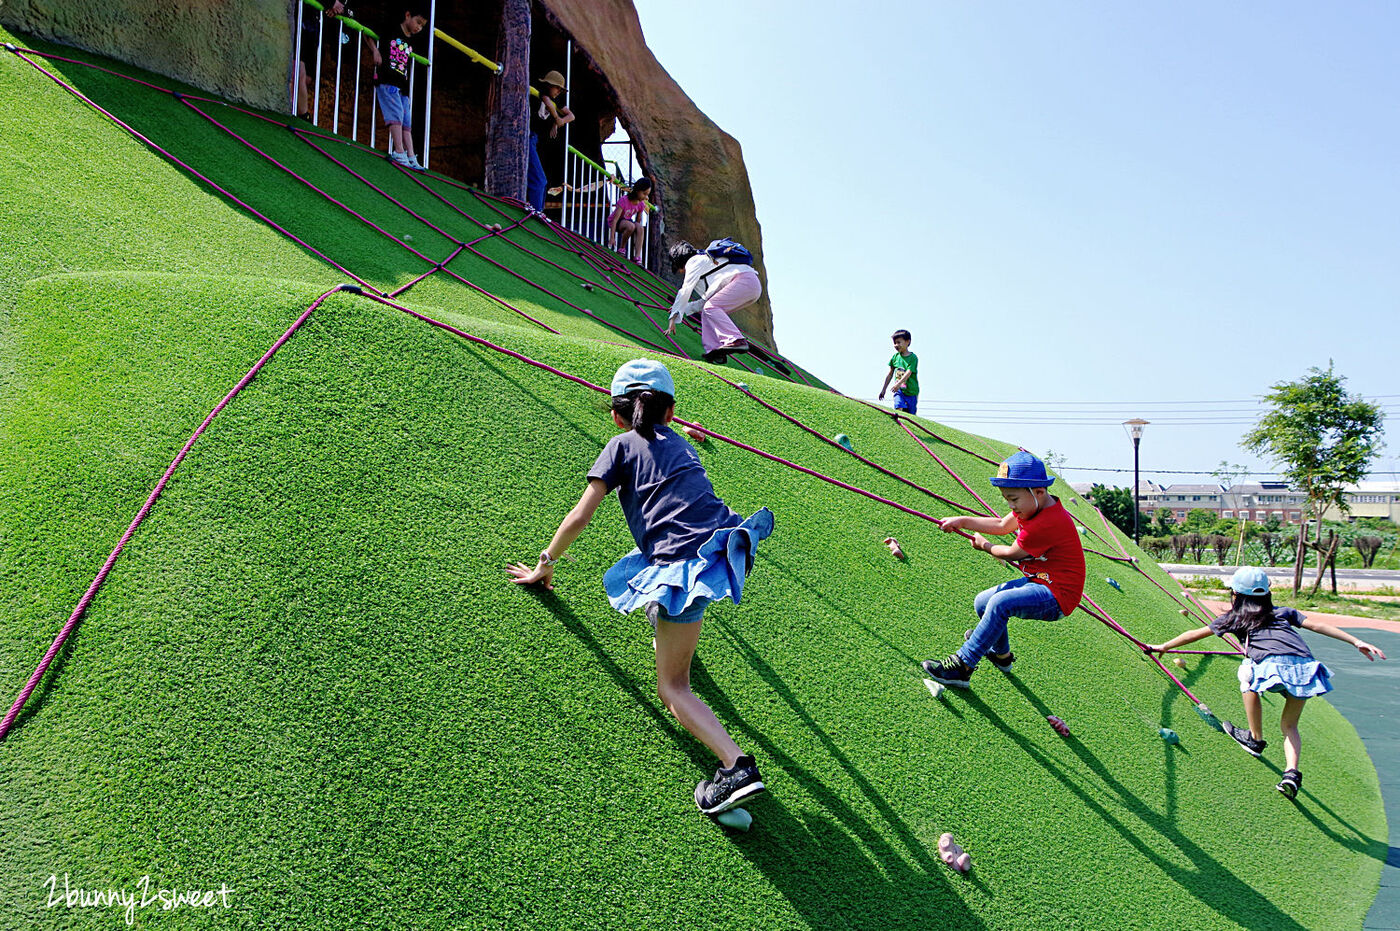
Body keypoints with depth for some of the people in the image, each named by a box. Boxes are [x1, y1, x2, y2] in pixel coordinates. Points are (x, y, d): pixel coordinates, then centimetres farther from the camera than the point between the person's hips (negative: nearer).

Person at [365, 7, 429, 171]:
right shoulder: (391, 29, 1)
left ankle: (410, 156, -3)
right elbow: (368, 35, 6)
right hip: (386, 80, -7)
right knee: (396, 114, -18)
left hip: (403, 85, 7)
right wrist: (375, 51, -5)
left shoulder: (415, 42, 17)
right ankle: (399, 153, -24)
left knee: (407, 122, 1)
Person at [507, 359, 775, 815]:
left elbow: (580, 516, 7)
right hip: (723, 544, 7)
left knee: (672, 689, 1)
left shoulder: (623, 444, 9)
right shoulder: (680, 444, 25)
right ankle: (675, 637, 38)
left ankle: (737, 766, -16)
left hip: (685, 567, -6)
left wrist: (544, 565, 19)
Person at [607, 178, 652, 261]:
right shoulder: (623, 200, -26)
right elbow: (615, 219, -27)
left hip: (627, 220, 5)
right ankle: (622, 248, -14)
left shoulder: (641, 204, -8)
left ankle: (637, 256, -32)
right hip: (615, 222, -5)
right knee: (631, 226, -36)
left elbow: (638, 221, 2)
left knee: (640, 228, -27)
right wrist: (612, 237, -31)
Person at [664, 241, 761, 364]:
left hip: (745, 280, -9)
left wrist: (673, 319, -4)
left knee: (710, 307, -18)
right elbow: (708, 298, 31)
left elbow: (685, 291, -4)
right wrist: (686, 307, 34)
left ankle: (737, 341, -33)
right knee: (707, 312, 8)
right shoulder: (705, 259, 30)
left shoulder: (693, 261, 2)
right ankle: (714, 350, -7)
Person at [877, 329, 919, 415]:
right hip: (899, 391, 2)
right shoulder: (895, 357, 6)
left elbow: (908, 373, -20)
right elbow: (890, 374, 14)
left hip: (911, 392, -2)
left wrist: (899, 383, -36)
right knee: (899, 409, -21)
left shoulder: (913, 358, -8)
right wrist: (883, 390, 15)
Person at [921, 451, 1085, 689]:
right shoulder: (1035, 506, 3)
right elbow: (1002, 525, 15)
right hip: (1039, 582, 11)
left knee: (1001, 603, -31)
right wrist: (963, 521, 6)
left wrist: (984, 545, 5)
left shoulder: (1047, 523, -28)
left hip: (1058, 596, -11)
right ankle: (1001, 654, 38)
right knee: (982, 603, 12)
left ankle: (962, 667, -25)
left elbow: (1011, 554, -14)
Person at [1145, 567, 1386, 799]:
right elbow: (1317, 625, 20)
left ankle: (1256, 739, 28)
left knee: (1247, 676, 28)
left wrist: (1163, 647, 36)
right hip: (1306, 667, 5)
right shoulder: (1283, 612, 31)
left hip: (1274, 665, -5)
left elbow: (1195, 634, 28)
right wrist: (1357, 641, 20)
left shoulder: (1234, 617, 22)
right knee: (1289, 725, 20)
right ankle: (1291, 773, 0)